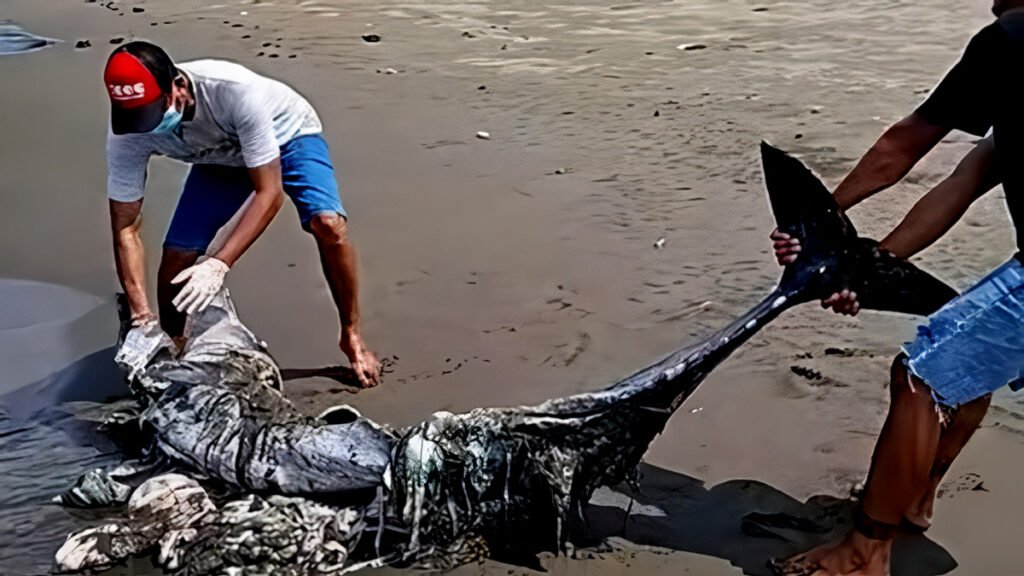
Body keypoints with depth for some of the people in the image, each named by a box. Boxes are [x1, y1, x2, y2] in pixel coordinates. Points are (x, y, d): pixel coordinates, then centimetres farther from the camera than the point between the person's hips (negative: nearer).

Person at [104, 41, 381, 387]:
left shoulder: (236, 90, -43)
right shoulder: (126, 136, -30)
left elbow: (269, 193, -38)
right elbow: (125, 229, -22)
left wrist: (219, 264, -48)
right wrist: (141, 314, -32)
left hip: (286, 135, -3)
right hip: (220, 158, 4)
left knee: (328, 224, -29)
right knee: (175, 259, -10)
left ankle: (351, 336, -6)